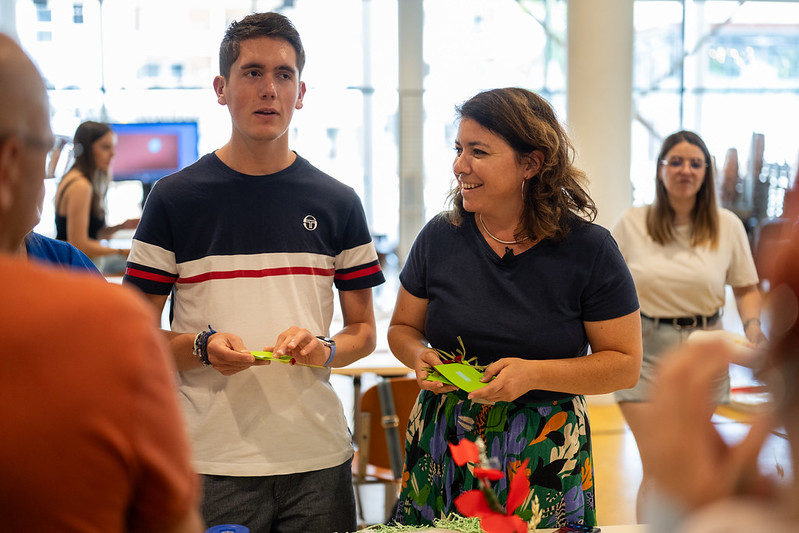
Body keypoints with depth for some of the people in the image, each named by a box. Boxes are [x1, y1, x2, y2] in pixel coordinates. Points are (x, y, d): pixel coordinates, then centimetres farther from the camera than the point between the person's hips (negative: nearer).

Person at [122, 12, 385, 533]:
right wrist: (203, 347, -15)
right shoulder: (176, 198, 0)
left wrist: (324, 349, -9)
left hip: (319, 455, 2)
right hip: (212, 461, -2)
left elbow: (364, 330, 12)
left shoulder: (338, 203, 6)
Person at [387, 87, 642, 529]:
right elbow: (402, 328, 13)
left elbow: (625, 364, -6)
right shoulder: (439, 238, 0)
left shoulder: (589, 250, -8)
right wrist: (420, 357, -10)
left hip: (545, 459, -2)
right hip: (442, 452, 2)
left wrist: (533, 374, -19)